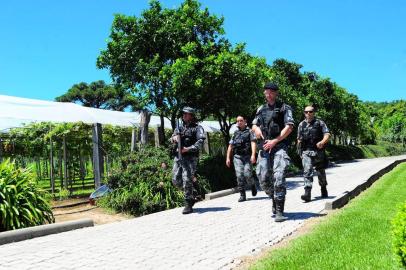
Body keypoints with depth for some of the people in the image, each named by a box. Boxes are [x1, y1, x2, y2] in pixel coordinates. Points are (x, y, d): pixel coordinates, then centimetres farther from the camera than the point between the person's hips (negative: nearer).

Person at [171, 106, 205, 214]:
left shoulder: (197, 128, 1)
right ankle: (190, 196, 28)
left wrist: (188, 149, -20)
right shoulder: (181, 127, 20)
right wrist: (174, 137, -11)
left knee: (187, 180, -12)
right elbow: (173, 138, 14)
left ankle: (188, 205, -4)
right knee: (176, 180, 5)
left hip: (190, 157, -6)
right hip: (178, 157, 6)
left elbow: (200, 142, -11)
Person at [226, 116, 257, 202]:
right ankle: (242, 195, -3)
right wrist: (228, 158, 10)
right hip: (237, 157, 3)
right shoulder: (235, 133, 19)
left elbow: (253, 143, -5)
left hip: (247, 156, -3)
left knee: (247, 174, -13)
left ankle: (252, 186, 19)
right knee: (239, 175, -8)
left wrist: (253, 155, -20)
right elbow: (230, 146, 19)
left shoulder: (249, 131, 7)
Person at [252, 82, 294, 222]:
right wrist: (256, 128, 0)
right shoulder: (261, 109, 18)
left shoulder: (284, 108, 4)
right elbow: (254, 125, 25)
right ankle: (274, 198, 28)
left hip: (279, 146, -4)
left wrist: (275, 141, -14)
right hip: (264, 146, 5)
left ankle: (279, 211, -11)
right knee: (263, 177, 0)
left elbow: (289, 127, -6)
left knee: (278, 177, -16)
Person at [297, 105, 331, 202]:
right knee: (307, 171, -16)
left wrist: (322, 142, -27)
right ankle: (307, 193, -21)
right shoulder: (301, 124, 11)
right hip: (306, 152, 1)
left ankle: (324, 190, 37)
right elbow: (299, 139, 18)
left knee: (321, 172, 14)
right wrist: (300, 151, 17)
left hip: (318, 151, 0)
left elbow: (327, 134, -7)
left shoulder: (320, 123, 3)